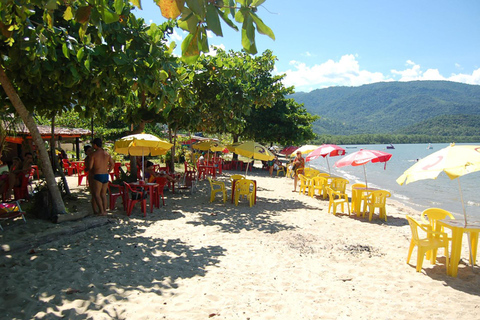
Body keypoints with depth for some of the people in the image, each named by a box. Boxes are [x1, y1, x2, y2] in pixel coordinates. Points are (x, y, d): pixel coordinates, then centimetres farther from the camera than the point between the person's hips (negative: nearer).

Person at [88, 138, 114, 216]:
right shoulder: (106, 153, 8)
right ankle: (105, 210, 13)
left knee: (96, 194, 1)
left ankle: (101, 211, -4)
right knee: (103, 194, 14)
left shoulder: (94, 154, -9)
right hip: (106, 175, 6)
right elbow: (112, 164, 15)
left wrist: (90, 173, 9)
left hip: (97, 175, -6)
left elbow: (90, 167, -10)